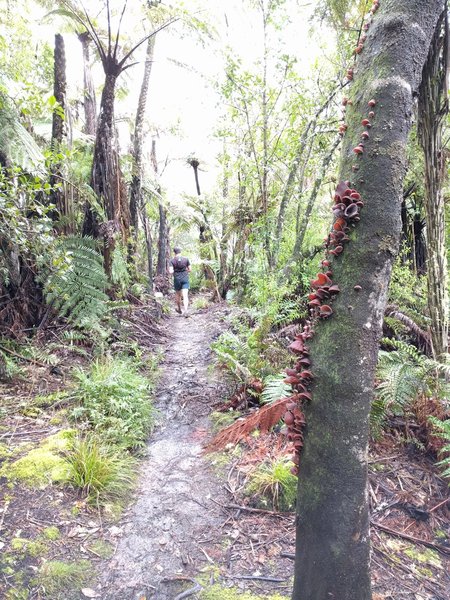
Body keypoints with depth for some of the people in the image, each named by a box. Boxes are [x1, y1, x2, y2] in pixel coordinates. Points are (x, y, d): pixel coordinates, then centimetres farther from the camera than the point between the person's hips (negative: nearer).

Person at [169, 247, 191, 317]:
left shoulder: (172, 261, -5)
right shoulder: (186, 259, -1)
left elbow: (170, 271, -13)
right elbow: (189, 270, 2)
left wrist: (174, 271, 9)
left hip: (177, 279, 0)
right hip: (185, 278, 0)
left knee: (177, 294, 20)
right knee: (185, 295, -4)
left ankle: (179, 309, 37)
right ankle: (185, 310, -20)